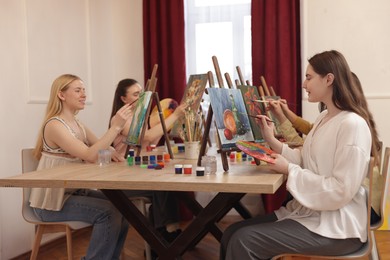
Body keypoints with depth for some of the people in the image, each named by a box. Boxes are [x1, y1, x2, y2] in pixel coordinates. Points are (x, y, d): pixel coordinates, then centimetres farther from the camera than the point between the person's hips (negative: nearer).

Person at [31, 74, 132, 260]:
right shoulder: (54, 125, -18)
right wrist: (115, 126, -29)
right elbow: (90, 155, -28)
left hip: (74, 192, 8)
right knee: (109, 212, -21)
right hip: (52, 200, -8)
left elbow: (100, 148, 3)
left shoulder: (77, 124, 10)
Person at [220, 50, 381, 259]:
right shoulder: (324, 118, 12)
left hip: (336, 226, -9)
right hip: (307, 212, 9)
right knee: (231, 234, -4)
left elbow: (341, 191, -23)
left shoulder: (353, 125, -18)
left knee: (243, 241, -21)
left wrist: (289, 170, -18)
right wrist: (272, 141, 3)